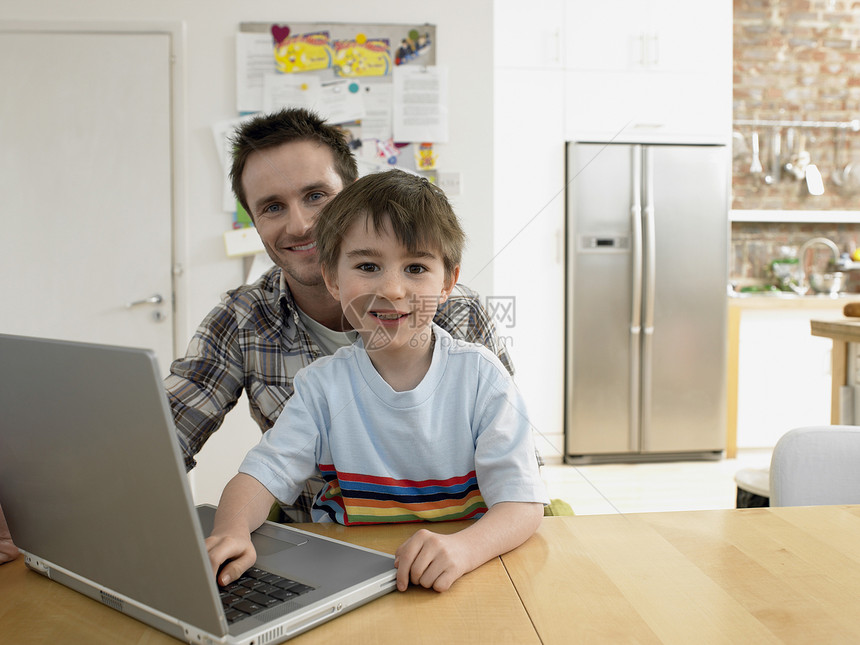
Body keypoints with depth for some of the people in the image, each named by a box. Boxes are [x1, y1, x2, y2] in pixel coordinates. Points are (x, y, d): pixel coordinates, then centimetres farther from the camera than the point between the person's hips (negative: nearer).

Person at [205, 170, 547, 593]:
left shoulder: (480, 376, -9)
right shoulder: (323, 385, -2)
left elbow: (522, 504, -13)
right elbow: (263, 474, -4)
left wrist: (462, 548, -34)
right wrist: (233, 530, -27)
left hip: (466, 577, 2)